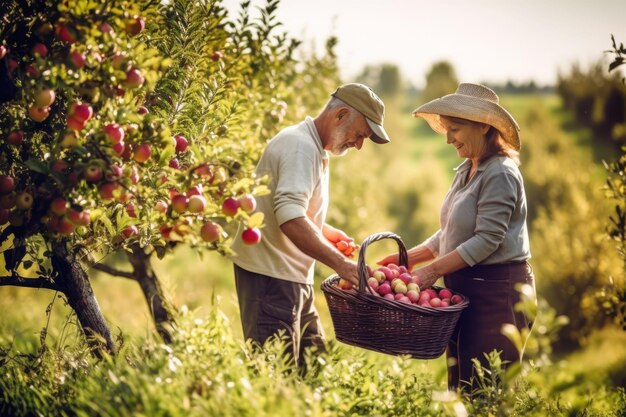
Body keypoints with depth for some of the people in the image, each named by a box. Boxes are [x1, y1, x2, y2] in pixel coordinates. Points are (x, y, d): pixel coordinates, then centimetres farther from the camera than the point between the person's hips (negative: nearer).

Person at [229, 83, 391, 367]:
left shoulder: (314, 149, 17)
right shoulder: (300, 146, -17)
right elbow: (290, 218, -31)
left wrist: (327, 233, 13)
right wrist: (340, 263, -35)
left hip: (293, 275, 11)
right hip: (271, 275, -11)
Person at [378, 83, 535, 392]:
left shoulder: (500, 174, -14)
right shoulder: (465, 172, 14)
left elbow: (487, 239, -19)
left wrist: (434, 269, -19)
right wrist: (409, 258, 8)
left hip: (497, 291, -9)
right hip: (465, 287, 9)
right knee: (459, 384, 11)